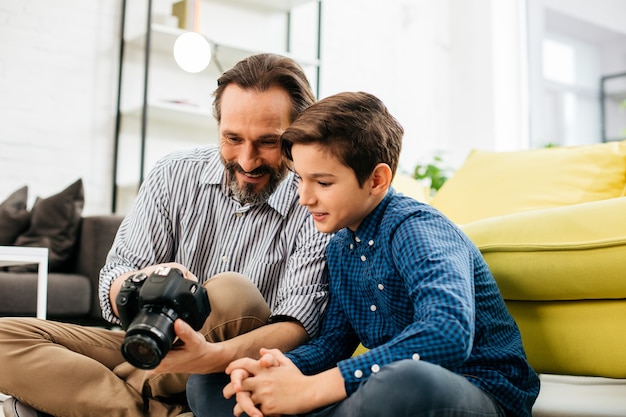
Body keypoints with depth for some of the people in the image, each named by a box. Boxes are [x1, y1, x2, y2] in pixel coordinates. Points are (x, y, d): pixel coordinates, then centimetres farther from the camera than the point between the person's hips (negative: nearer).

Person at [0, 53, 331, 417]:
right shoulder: (175, 175, 0)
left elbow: (298, 327, -21)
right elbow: (114, 284, -4)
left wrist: (212, 356, -40)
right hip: (154, 352, 3)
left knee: (232, 293, -35)